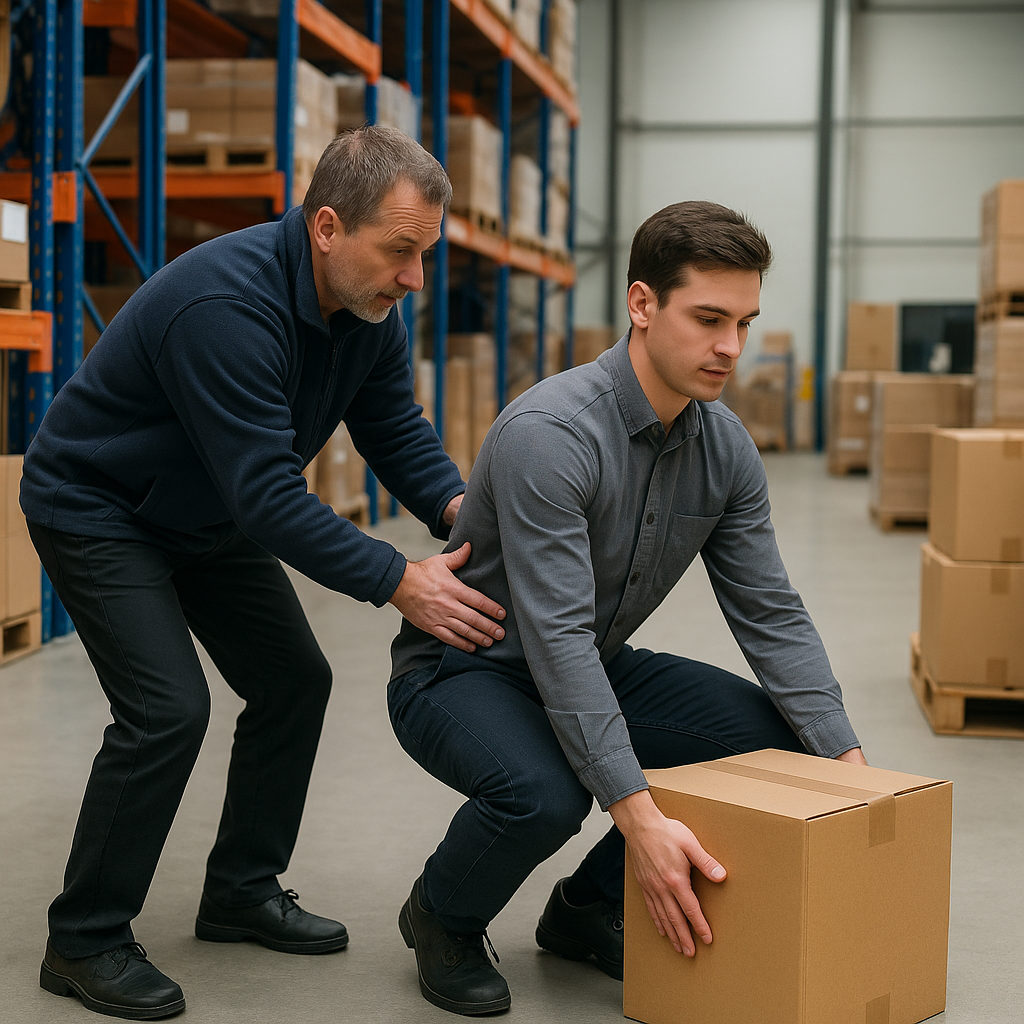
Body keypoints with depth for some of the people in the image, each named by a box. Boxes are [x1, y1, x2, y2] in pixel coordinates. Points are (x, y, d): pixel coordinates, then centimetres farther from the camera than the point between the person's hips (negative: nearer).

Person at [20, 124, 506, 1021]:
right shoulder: (227, 304, -37)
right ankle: (85, 943, -1)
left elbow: (396, 430, -5)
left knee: (295, 681, 6)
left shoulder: (369, 308, -10)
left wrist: (456, 506, -25)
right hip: (96, 510, -8)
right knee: (167, 710, -18)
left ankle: (243, 892, 23)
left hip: (208, 516, 9)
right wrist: (399, 583, -39)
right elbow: (266, 492, -39)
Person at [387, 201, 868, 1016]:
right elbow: (557, 636, -35)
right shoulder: (550, 431, -31)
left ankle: (586, 909, 10)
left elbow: (773, 616, -4)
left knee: (775, 737, -9)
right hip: (462, 670, -7)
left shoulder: (725, 447, -6)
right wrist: (640, 816, -40)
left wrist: (849, 762, -14)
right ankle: (443, 917, -1)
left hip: (595, 670, 7)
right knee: (543, 791, -38)